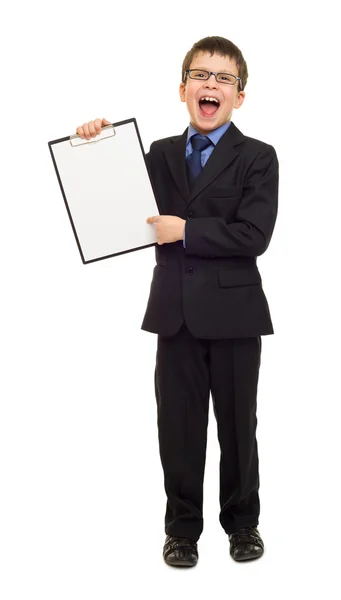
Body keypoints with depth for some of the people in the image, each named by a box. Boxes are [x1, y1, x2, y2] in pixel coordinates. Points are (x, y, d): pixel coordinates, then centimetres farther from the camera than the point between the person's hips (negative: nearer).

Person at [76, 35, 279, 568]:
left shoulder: (258, 158, -2)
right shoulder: (159, 155, 11)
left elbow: (254, 235, -13)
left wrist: (186, 231, -15)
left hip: (234, 312, -2)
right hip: (175, 311, 3)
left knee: (237, 424, 10)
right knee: (178, 425, 8)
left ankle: (242, 522, 28)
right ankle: (182, 528, 23)